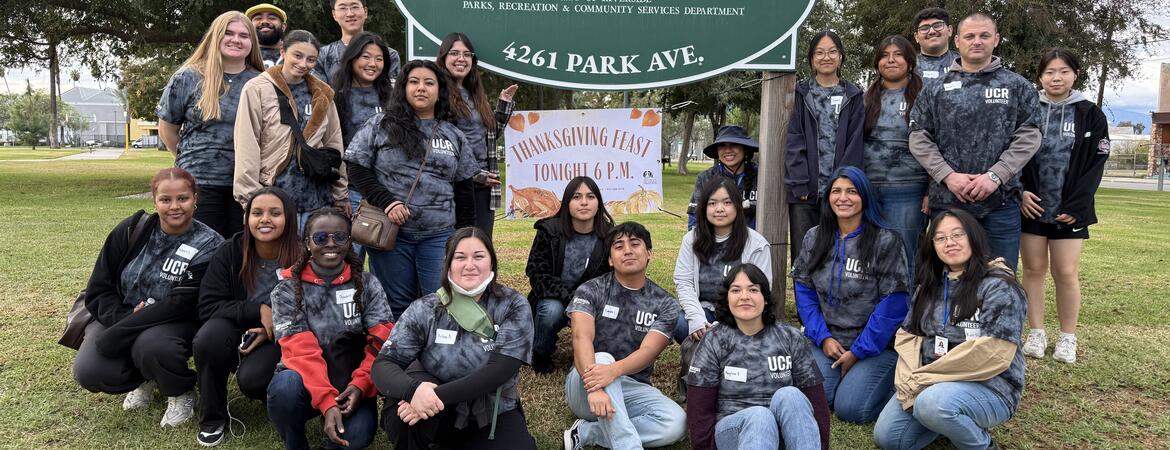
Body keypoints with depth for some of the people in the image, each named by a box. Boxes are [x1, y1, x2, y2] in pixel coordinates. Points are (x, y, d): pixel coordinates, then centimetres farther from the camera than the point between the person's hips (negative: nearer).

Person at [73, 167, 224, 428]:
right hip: (120, 316, 4)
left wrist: (113, 335, -25)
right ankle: (145, 379, 12)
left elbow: (179, 305, -22)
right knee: (88, 372, -22)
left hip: (174, 324, -3)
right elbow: (99, 289, 0)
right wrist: (123, 318, -20)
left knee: (151, 346, -36)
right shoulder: (132, 230, -3)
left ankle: (182, 393, -2)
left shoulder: (208, 247, -13)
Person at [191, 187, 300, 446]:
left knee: (252, 379, -31)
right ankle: (212, 418, -8)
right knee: (210, 335, -31)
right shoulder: (229, 252, -10)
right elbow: (208, 307, -13)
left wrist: (274, 330, -23)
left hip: (281, 340, -2)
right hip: (237, 333, 2)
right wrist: (258, 311, -26)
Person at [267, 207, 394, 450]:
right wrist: (326, 402, -27)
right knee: (285, 387, -34)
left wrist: (360, 385, -23)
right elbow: (301, 351, -15)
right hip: (306, 381, 0)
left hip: (351, 385, 1)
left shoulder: (367, 284, 1)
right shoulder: (287, 290, -4)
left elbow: (382, 343, -6)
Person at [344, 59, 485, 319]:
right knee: (397, 306, 8)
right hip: (390, 232, -2)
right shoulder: (381, 126, 3)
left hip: (438, 236, 2)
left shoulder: (454, 136, 11)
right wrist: (386, 202, -12)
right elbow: (356, 167, 0)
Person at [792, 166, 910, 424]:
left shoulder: (886, 241, -9)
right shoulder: (814, 239, 6)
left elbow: (893, 303, -11)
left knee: (849, 408, -19)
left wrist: (858, 351, -11)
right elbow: (804, 291, 7)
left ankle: (889, 384, 12)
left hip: (875, 345, -4)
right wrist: (823, 337, -6)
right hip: (827, 342, 4)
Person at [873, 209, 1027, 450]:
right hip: (931, 384, 7)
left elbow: (993, 354, -22)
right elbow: (908, 335, 7)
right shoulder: (930, 285, 10)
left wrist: (924, 378, -20)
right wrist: (911, 381, -12)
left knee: (932, 403, -36)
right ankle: (957, 421, 15)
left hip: (989, 387, -7)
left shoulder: (998, 287, -13)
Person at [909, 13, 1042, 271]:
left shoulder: (1017, 87, 9)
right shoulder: (936, 89, 8)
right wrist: (947, 175, -11)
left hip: (1001, 201, 0)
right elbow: (919, 138, 2)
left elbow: (1029, 136, 0)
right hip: (947, 201, 0)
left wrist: (995, 176, -12)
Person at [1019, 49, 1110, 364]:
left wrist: (1075, 206, -10)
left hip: (1070, 210, -1)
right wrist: (1020, 192, -12)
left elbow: (1095, 165, -1)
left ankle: (1067, 338, 12)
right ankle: (1037, 333, 15)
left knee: (1067, 273, 0)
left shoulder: (1091, 115, 3)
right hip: (1031, 206, 1)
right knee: (1034, 269, 5)